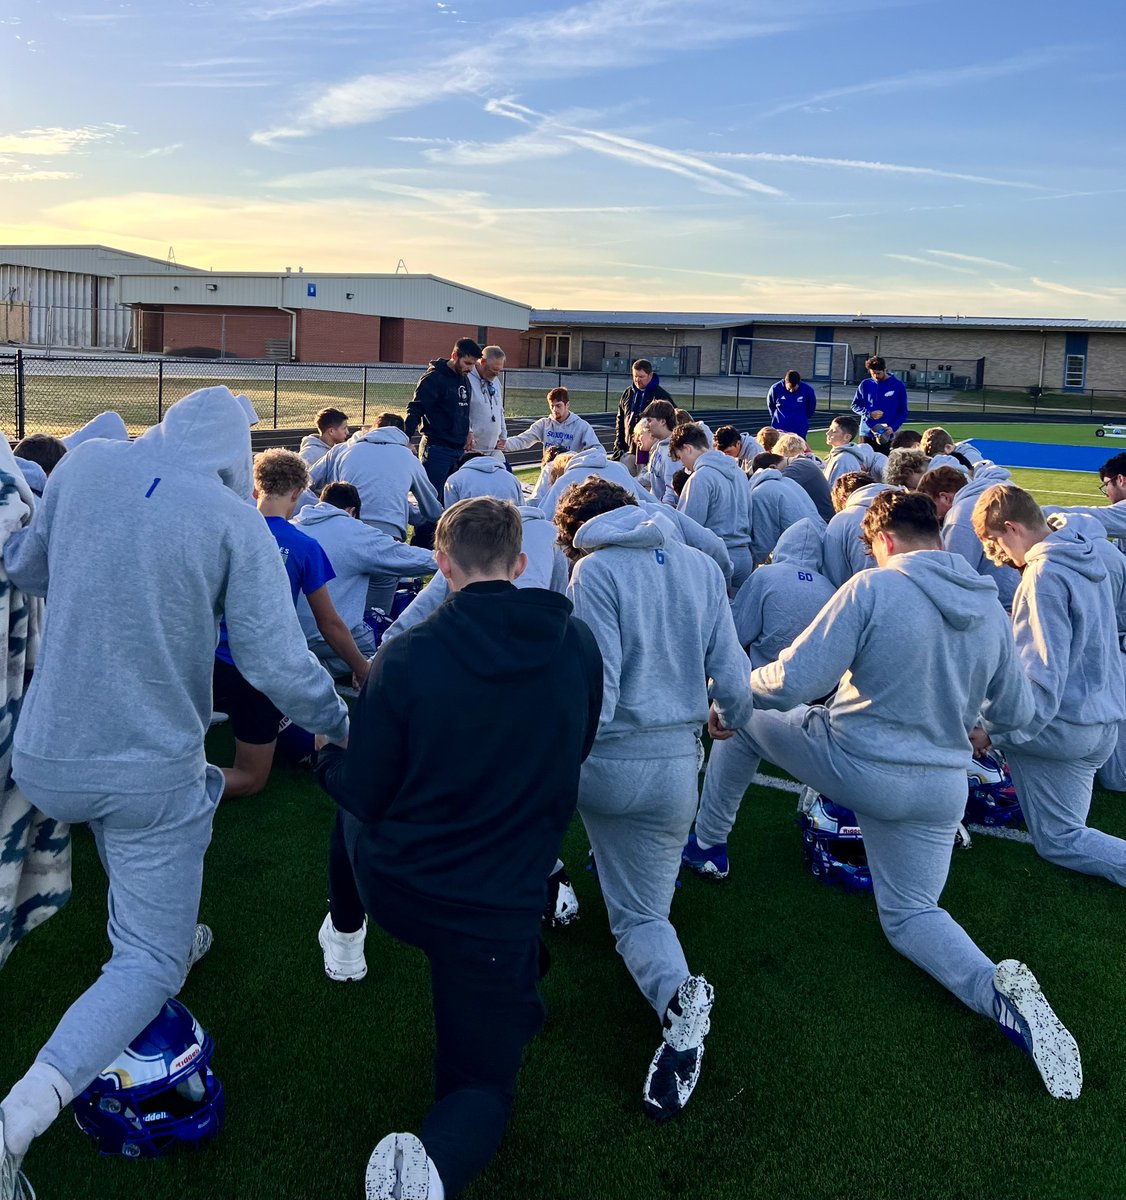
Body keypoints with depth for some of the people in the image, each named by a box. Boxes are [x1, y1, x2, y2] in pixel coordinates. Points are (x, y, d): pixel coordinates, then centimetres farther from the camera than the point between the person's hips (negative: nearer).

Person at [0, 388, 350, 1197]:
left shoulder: (83, 467, -3)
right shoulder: (236, 522, -13)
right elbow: (279, 664, -15)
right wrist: (340, 723, 3)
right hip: (150, 774, -5)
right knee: (150, 965, 7)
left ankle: (167, 933, 58)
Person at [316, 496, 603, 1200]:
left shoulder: (405, 656, -18)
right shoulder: (578, 646, -10)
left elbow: (365, 796, -8)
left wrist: (326, 753, 13)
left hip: (392, 888, 1)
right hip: (502, 911, 0)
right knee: (482, 1089, 16)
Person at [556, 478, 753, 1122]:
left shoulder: (596, 569, -8)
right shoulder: (702, 566, 6)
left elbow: (596, 689, -16)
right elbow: (731, 678, 5)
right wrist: (733, 717, 26)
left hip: (603, 764, -4)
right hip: (676, 768, 4)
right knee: (642, 915, 16)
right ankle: (678, 995, -14)